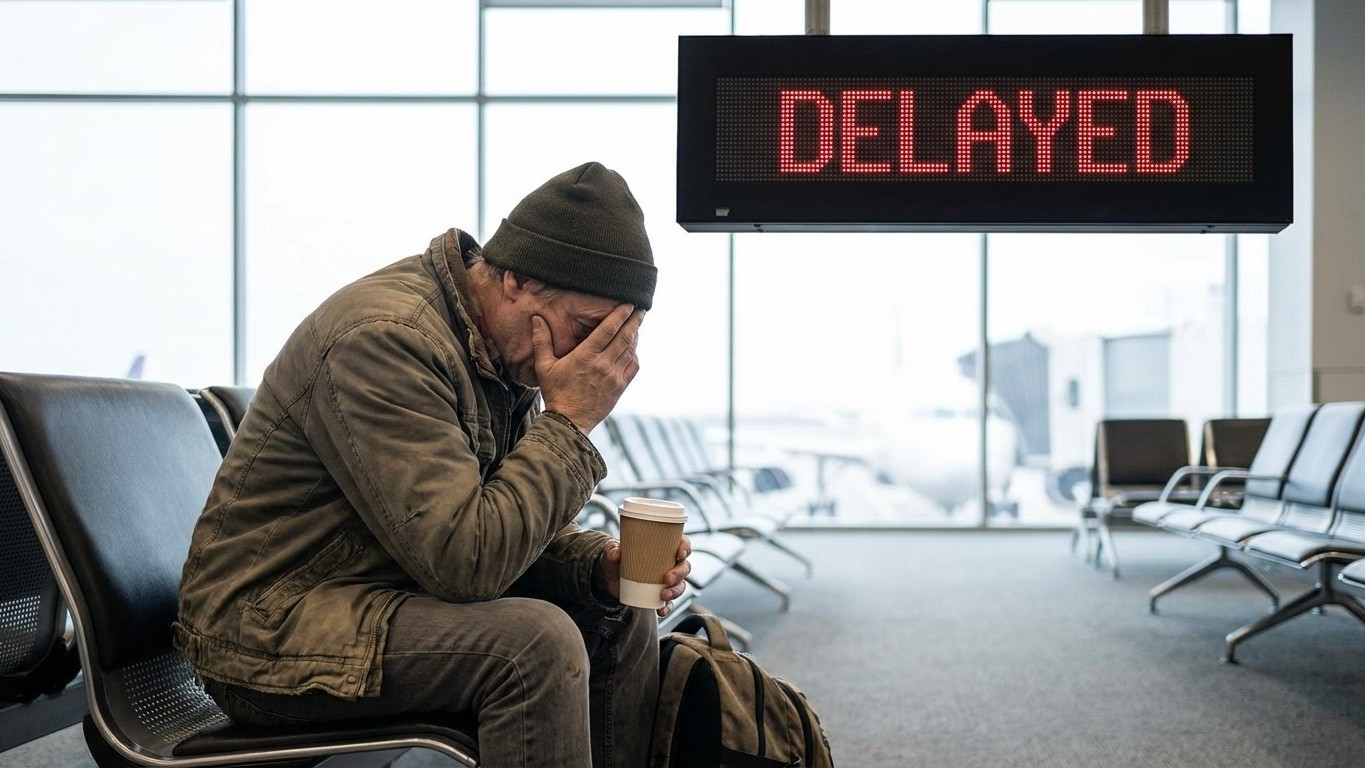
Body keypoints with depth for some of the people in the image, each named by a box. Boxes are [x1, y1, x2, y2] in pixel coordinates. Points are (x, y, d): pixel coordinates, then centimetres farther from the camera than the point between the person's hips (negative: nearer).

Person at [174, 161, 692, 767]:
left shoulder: (504, 350, 4)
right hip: (271, 627, -9)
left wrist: (601, 564, -10)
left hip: (389, 592, 9)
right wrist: (568, 422, -23)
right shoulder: (385, 338, -25)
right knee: (535, 641, -27)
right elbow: (465, 558, -31)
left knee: (620, 617, 2)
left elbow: (507, 525, 9)